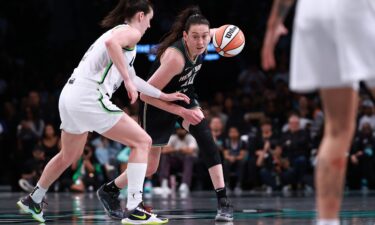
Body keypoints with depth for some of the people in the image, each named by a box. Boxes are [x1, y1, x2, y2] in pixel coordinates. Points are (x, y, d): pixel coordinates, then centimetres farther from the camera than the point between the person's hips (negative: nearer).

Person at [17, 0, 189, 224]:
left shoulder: (118, 31, 27)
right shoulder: (131, 32, -1)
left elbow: (131, 76, 36)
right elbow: (111, 43, -26)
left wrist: (164, 96, 38)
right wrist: (128, 80, -22)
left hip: (71, 96, 10)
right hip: (89, 97, -10)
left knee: (69, 156, 29)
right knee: (142, 142, -4)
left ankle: (34, 200, 45)